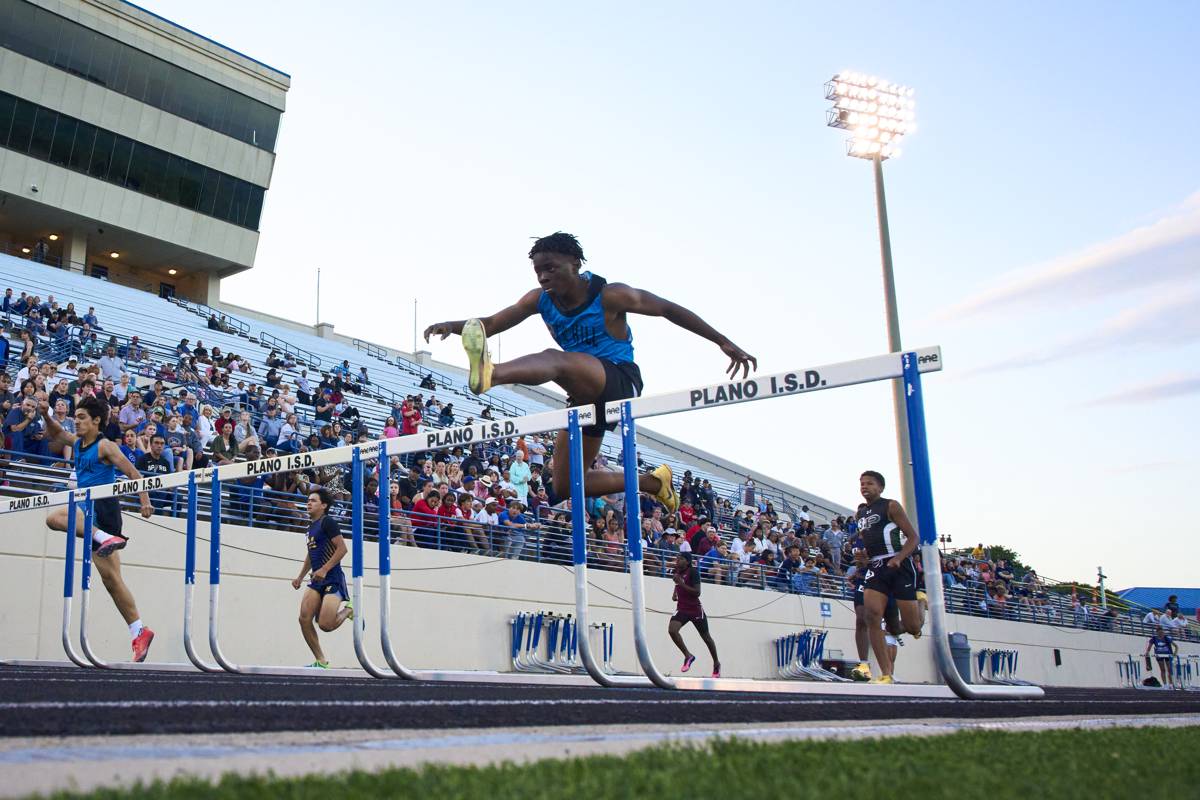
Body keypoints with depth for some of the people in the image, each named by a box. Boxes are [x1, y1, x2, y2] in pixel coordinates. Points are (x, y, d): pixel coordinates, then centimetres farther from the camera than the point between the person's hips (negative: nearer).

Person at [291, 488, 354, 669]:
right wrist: (300, 577, 24)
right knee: (304, 619, -7)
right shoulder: (311, 525, 17)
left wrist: (324, 569, -22)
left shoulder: (328, 522, -9)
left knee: (325, 625, -17)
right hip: (317, 580, 8)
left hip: (333, 580, -8)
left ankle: (348, 610, 15)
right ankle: (320, 661, 4)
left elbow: (342, 548, -16)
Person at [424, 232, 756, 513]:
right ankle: (652, 482, 24)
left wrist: (725, 343, 0)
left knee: (554, 359, -37)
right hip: (587, 396, 8)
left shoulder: (610, 296, -11)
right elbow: (492, 323, 0)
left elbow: (668, 309, -2)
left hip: (621, 383, -8)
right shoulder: (540, 300, 3)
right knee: (565, 486, 9)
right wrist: (452, 325, -22)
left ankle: (489, 374, -70)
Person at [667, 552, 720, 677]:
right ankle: (688, 656, -7)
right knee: (672, 630, -22)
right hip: (682, 609, 5)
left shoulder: (693, 572, -17)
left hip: (695, 609, -5)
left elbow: (697, 592, -24)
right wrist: (674, 593, 5)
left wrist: (681, 584, -30)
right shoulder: (677, 571, 2)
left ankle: (716, 663, 33)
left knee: (706, 637, 11)